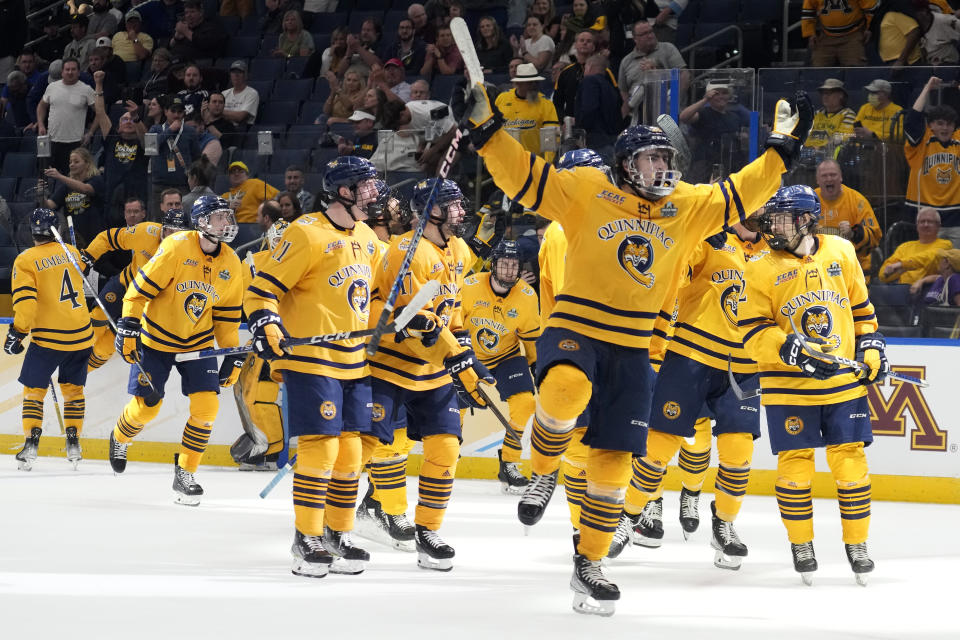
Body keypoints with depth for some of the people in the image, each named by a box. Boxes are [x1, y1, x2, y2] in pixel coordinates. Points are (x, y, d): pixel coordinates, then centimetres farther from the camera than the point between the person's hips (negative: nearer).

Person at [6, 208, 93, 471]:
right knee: (73, 388, 18)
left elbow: (25, 301, -16)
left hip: (48, 336, -4)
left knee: (34, 389, 8)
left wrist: (17, 332, -8)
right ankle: (73, 443, 14)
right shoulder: (72, 252, 6)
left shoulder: (26, 260, -9)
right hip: (80, 334, 4)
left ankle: (31, 443, -3)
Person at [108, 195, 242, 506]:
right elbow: (142, 286, -17)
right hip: (155, 340, -4)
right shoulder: (177, 247, -19)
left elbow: (227, 315, 8)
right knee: (145, 407, 0)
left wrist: (232, 355, 7)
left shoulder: (230, 264, -2)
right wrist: (128, 327, -20)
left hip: (198, 342, 4)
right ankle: (119, 439, 35)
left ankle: (184, 474, 2)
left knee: (206, 405, -11)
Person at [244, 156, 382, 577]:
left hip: (354, 363, 8)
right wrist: (267, 328, -27)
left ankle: (338, 536, 19)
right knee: (320, 445, -11)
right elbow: (261, 289, -12)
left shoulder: (366, 239, 14)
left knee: (350, 450, 8)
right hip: (310, 358, -8)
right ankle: (307, 540, -4)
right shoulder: (307, 234, -12)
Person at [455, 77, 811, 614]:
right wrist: (486, 129, -14)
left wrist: (782, 149, 9)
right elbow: (524, 176, -5)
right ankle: (543, 473, -10)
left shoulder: (688, 206, 10)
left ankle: (590, 564, 15)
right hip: (574, 329, -4)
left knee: (614, 461, 3)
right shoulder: (588, 191, -1)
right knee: (567, 389, -38)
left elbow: (743, 193, 15)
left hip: (632, 349, 4)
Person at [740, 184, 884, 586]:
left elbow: (860, 307, 17)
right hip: (788, 387, -2)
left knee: (851, 463, 2)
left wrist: (872, 348, 13)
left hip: (844, 382, 2)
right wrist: (793, 350, -23)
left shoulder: (840, 253, 4)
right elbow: (754, 333, -9)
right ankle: (801, 544, 15)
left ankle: (856, 544, 15)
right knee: (796, 465, -1)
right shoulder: (761, 269, -4)